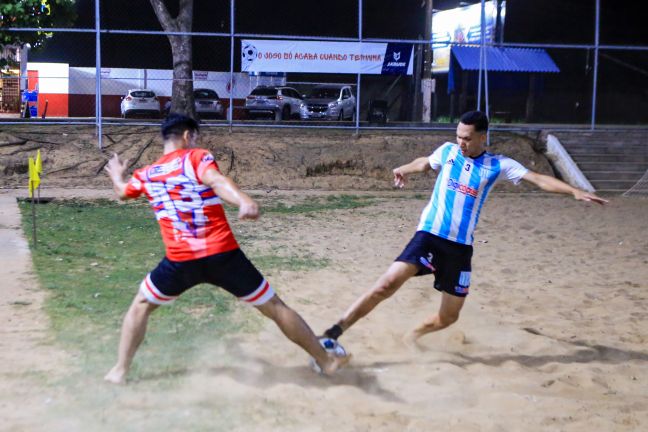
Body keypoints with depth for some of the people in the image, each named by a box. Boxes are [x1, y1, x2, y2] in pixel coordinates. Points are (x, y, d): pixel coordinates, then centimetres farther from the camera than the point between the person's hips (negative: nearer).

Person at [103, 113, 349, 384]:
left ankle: (120, 371, 19)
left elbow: (122, 192, 38)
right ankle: (326, 361, 18)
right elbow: (217, 181, -20)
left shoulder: (146, 174, 15)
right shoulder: (196, 157, 3)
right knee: (274, 307, 10)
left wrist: (116, 173, 61)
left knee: (141, 305, 27)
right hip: (223, 254, -2)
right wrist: (244, 201, -39)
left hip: (180, 260, 2)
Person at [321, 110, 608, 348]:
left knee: (449, 317, 6)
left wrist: (575, 192, -16)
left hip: (460, 246, 1)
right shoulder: (447, 151, 5)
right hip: (428, 235, -1)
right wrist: (403, 170, 39)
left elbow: (539, 179, -6)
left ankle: (412, 337, 35)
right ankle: (334, 333, -17)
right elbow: (424, 163, 28)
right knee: (387, 285, -21)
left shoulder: (498, 165, 1)